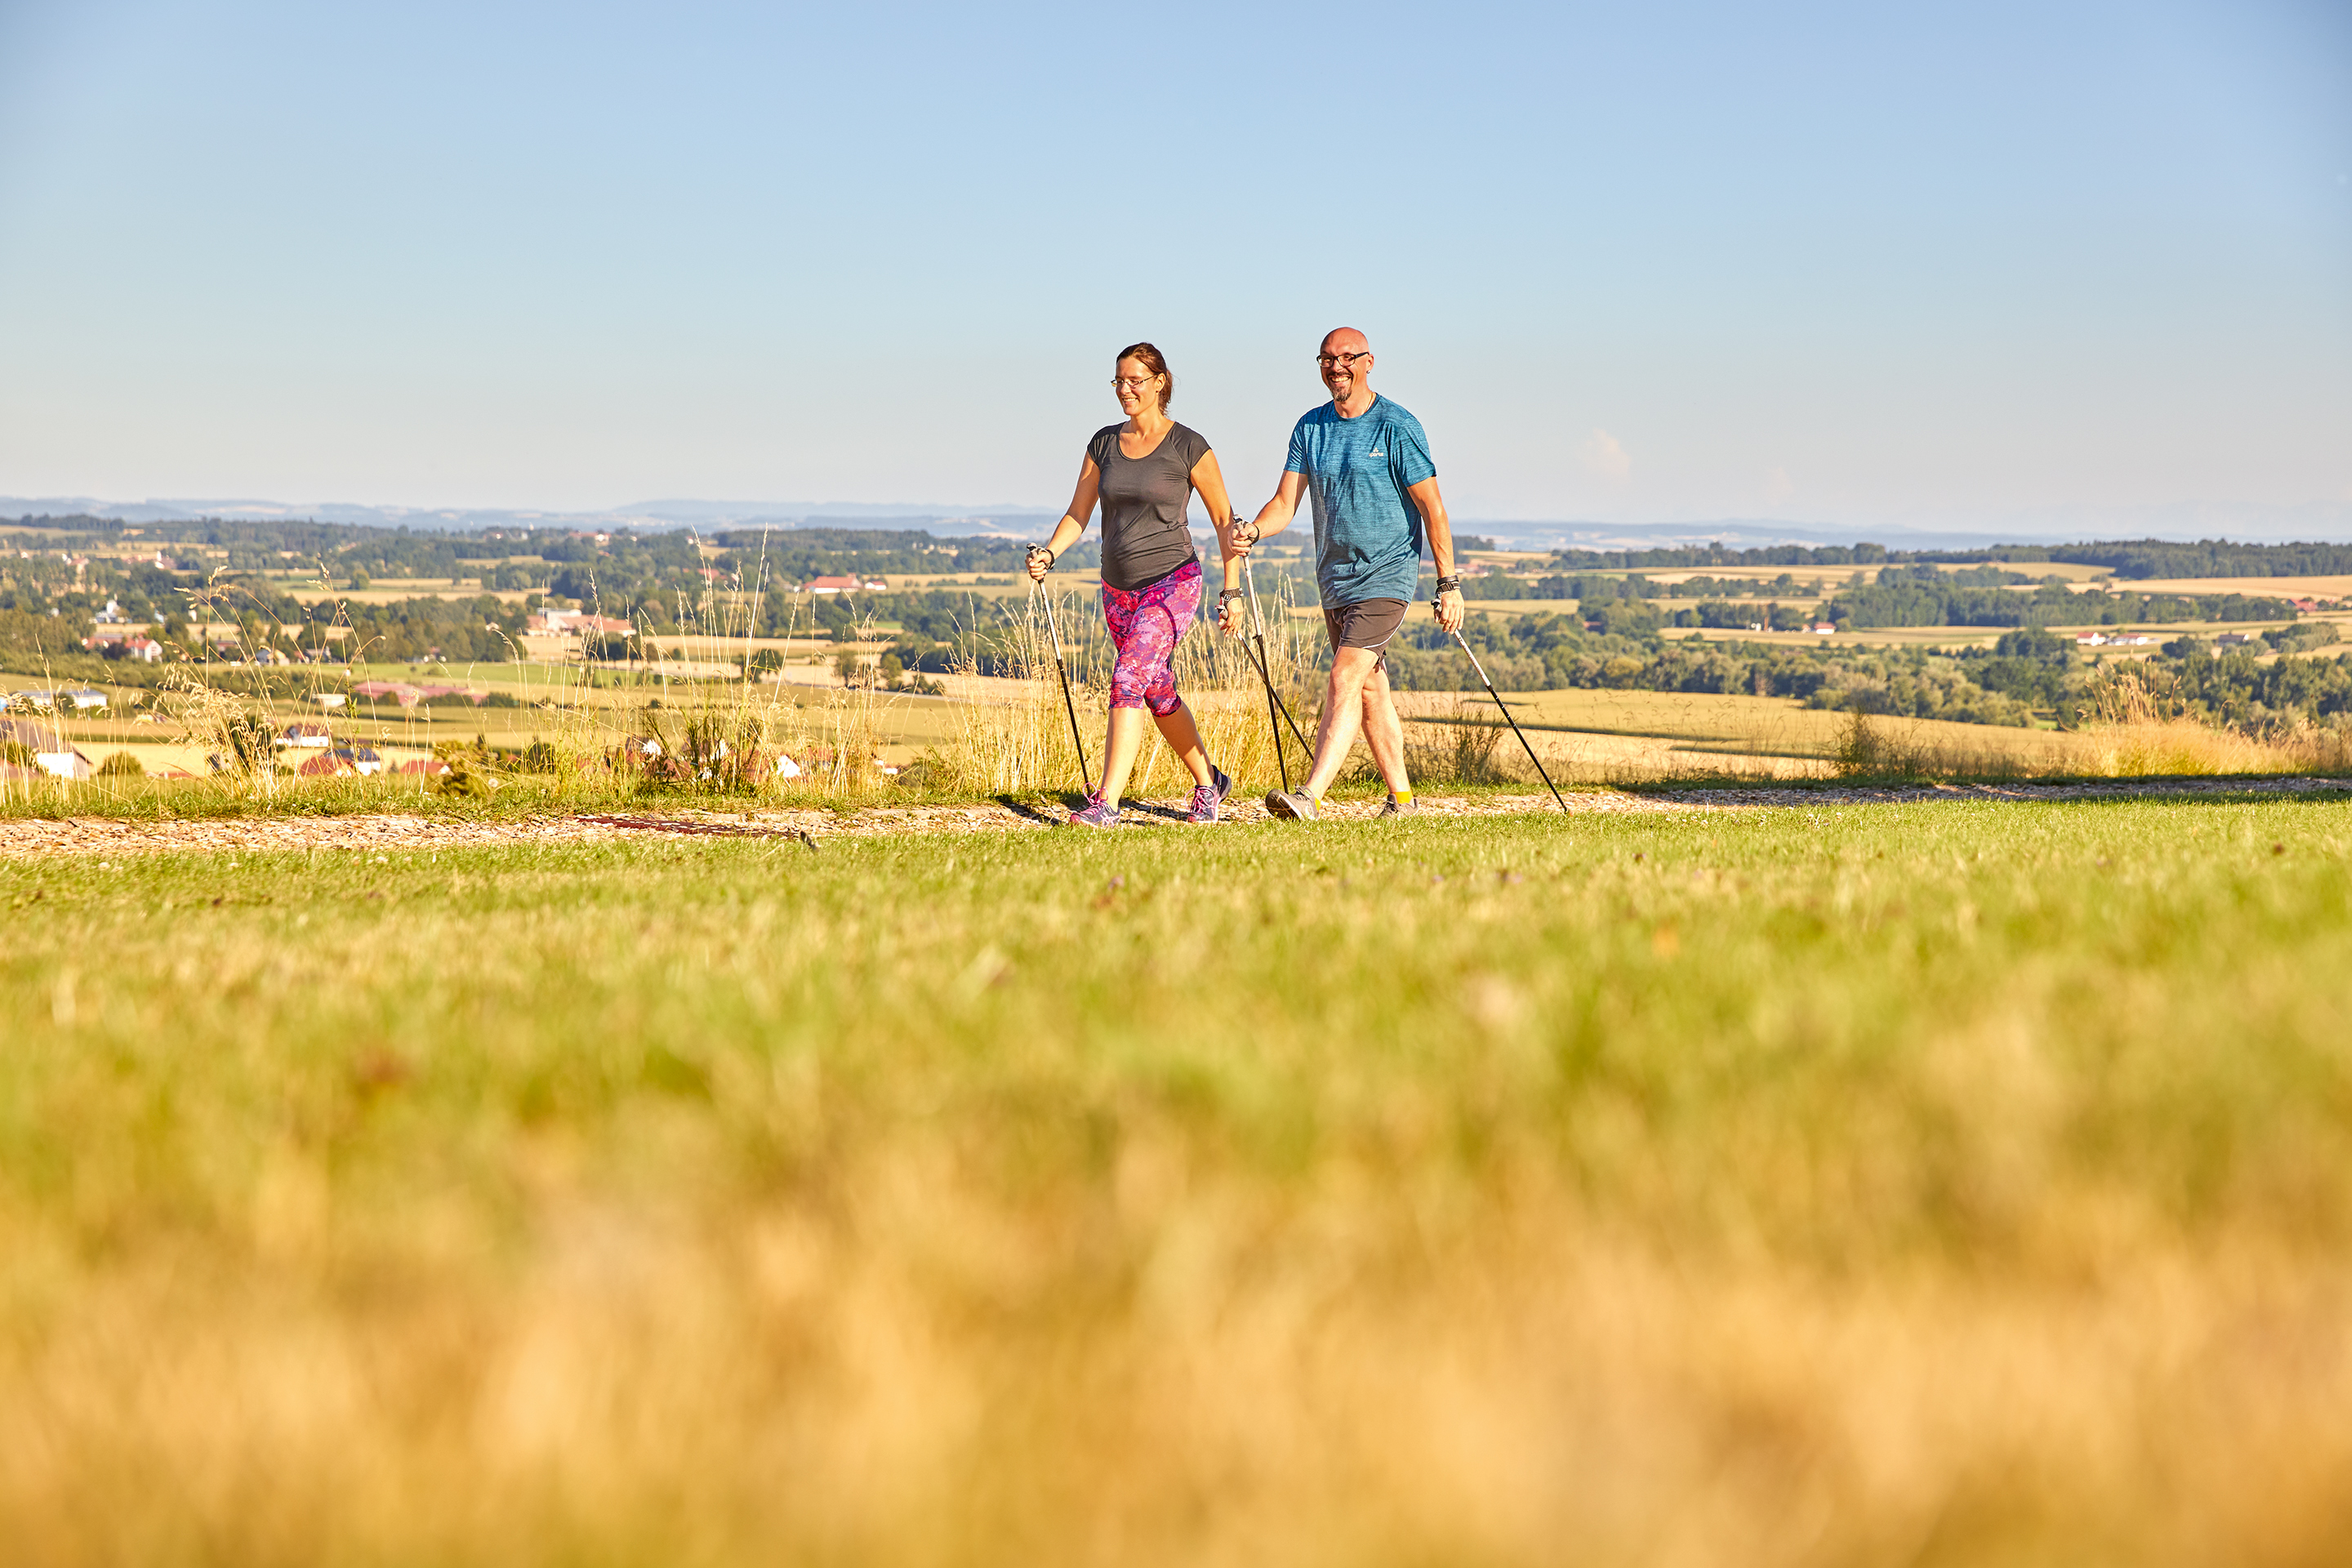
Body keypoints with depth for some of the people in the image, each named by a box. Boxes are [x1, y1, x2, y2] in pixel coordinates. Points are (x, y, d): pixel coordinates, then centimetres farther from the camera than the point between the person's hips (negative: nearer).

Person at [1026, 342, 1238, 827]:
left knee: (1127, 681, -21)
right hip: (1119, 588, 6)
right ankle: (1208, 784, 34)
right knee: (1159, 695, 15)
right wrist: (1048, 554, -12)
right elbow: (1078, 515, 7)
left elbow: (1223, 517, -1)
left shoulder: (1188, 446, -7)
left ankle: (1106, 803, -24)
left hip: (1171, 582, -6)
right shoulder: (1104, 443, 7)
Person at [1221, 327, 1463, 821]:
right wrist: (1253, 531, -18)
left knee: (1344, 682, -18)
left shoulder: (1398, 428, -10)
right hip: (1334, 578, 7)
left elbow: (1432, 508, -8)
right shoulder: (1310, 427, 7)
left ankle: (1309, 797, -26)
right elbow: (1285, 503, 4)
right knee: (1370, 689, 13)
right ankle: (1401, 798, 24)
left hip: (1386, 577, -7)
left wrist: (1449, 584, -11)